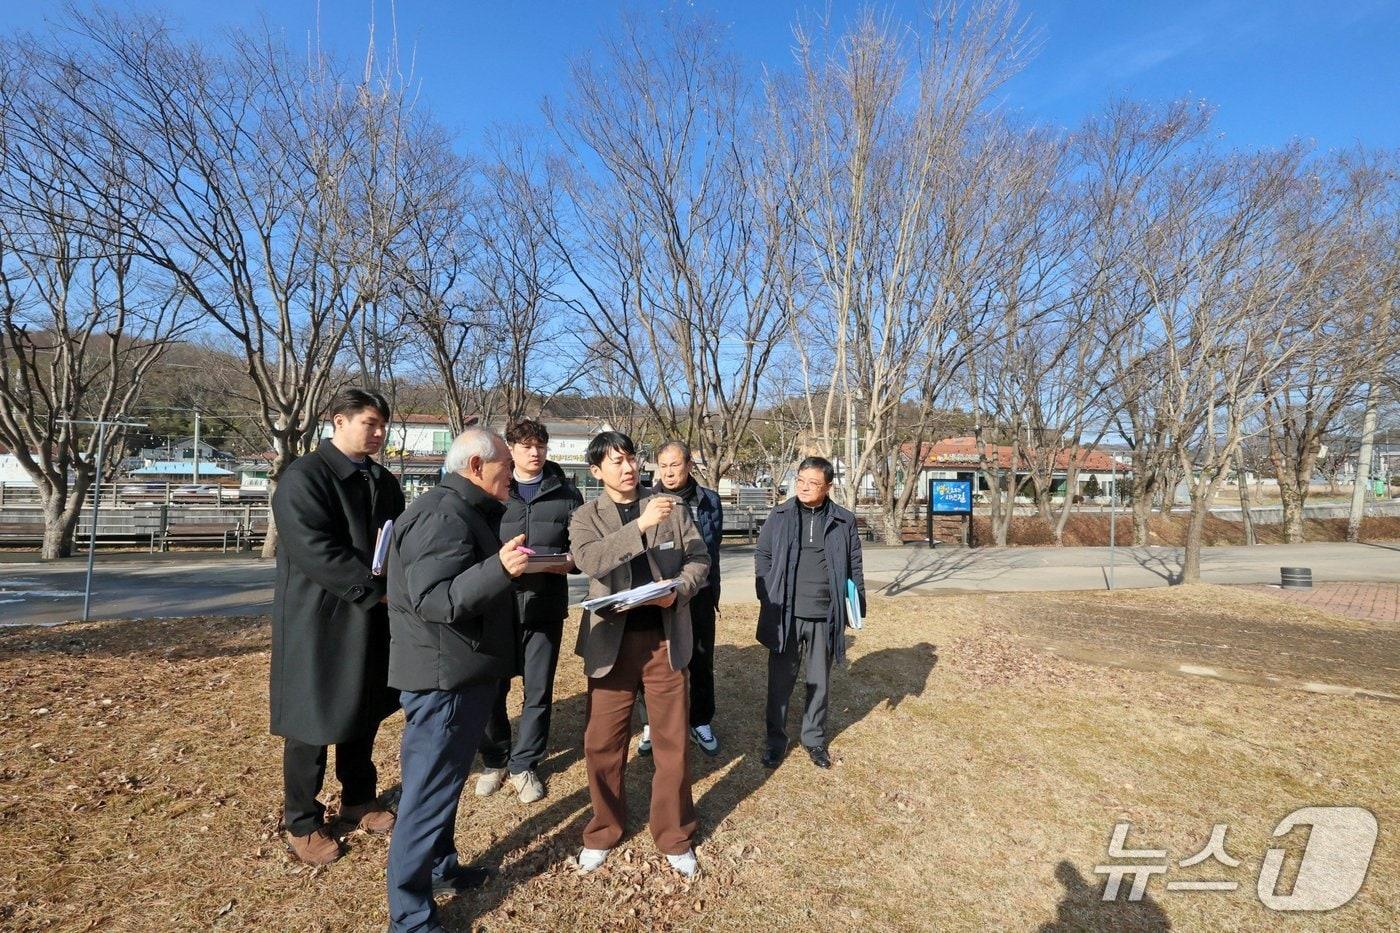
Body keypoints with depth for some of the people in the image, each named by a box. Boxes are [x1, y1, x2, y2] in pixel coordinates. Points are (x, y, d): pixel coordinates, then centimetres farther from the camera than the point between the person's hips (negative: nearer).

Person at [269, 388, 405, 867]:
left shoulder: (384, 482, 10)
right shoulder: (303, 477, -13)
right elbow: (314, 550, -23)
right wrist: (377, 591, -23)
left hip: (373, 621, 7)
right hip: (318, 621, -6)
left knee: (363, 715, 18)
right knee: (312, 723, 7)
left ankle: (359, 802, 36)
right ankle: (302, 822, 26)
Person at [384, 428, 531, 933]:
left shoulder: (464, 511, 12)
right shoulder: (443, 515, -23)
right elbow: (433, 599, -31)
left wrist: (538, 564, 26)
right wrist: (500, 569, -43)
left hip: (461, 673, 11)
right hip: (445, 677, -11)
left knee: (441, 782, 23)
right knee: (430, 791, 1)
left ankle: (440, 866, 40)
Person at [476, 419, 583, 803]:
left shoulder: (567, 494, 5)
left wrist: (562, 563, -15)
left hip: (545, 607, 1)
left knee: (538, 691, 8)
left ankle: (524, 765, 26)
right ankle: (494, 761, 29)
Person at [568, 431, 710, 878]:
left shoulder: (671, 509, 4)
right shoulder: (586, 517, 0)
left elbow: (700, 559, 3)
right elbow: (588, 559, -20)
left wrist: (678, 590, -16)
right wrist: (640, 525, -28)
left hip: (665, 637, 1)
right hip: (611, 639, 0)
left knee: (672, 742, 8)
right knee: (602, 743, 9)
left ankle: (675, 837, 28)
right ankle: (603, 832, 33)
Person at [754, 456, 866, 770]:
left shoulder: (844, 521, 1)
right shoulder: (780, 516, 0)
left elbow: (854, 568, 5)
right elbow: (762, 556, 5)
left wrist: (857, 609, 2)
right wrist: (768, 597, -3)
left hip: (825, 617, 0)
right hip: (785, 614, 0)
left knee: (819, 681, 15)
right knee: (780, 680, 10)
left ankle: (815, 739, 33)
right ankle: (776, 740, 27)